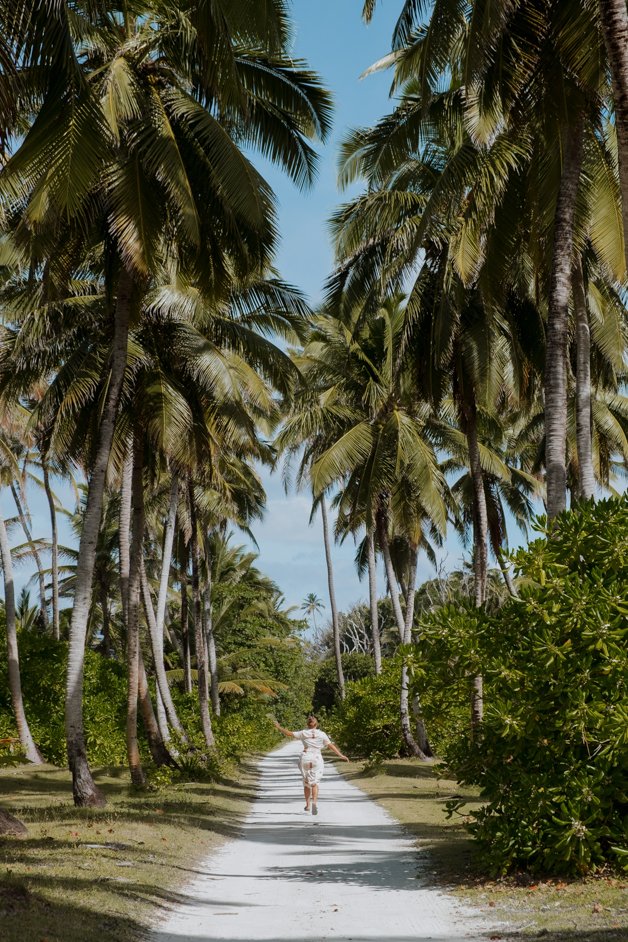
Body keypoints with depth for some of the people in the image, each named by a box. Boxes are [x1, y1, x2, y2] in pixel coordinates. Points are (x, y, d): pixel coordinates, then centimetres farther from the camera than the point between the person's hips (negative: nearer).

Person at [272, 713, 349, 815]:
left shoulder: (303, 733, 0)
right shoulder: (321, 734, 0)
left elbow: (289, 733, -2)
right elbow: (331, 745, -3)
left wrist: (278, 727, 10)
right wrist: (341, 755, -1)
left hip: (305, 758, 1)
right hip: (317, 758, -1)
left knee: (306, 782, 16)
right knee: (314, 783, 0)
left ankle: (308, 804, 22)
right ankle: (314, 802, -24)